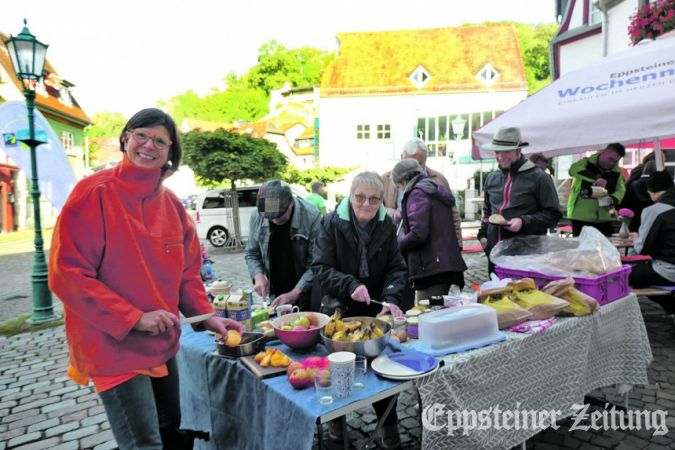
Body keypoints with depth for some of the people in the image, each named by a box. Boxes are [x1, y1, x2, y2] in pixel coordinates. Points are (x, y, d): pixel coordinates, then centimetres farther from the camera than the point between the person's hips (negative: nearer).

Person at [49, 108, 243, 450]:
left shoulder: (172, 204, 3)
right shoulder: (94, 193, -15)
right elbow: (67, 275, -18)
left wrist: (206, 317, -1)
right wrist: (135, 318, -21)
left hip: (162, 346, 7)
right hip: (114, 348, -6)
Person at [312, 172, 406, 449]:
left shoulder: (387, 226, -3)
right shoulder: (331, 223, -13)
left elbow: (396, 268, -3)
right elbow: (321, 267, -16)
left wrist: (391, 298, -20)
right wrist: (350, 285, -30)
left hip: (376, 307, 2)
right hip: (340, 308, -1)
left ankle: (389, 423, 25)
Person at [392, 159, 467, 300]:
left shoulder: (417, 193, -10)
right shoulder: (437, 190, 18)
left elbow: (418, 234, -21)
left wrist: (398, 244, -3)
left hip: (431, 268, -10)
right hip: (447, 265, 10)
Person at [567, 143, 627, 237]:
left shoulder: (616, 171, 10)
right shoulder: (587, 163, -7)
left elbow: (620, 190, 9)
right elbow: (573, 169, -28)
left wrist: (612, 199, -14)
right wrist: (595, 178, -39)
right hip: (581, 217, -5)